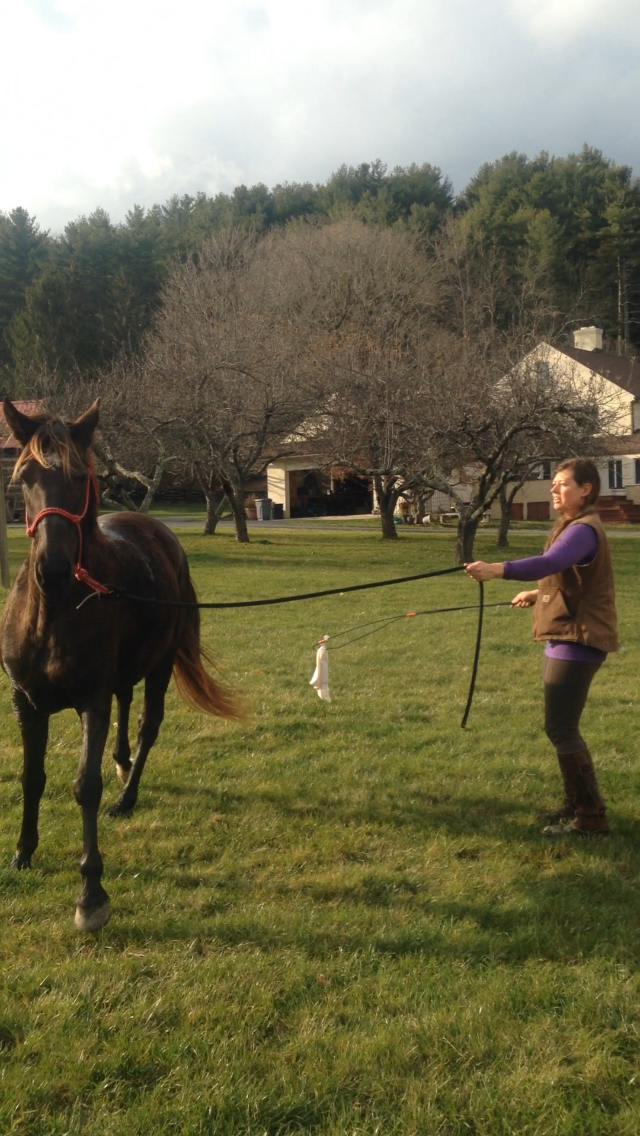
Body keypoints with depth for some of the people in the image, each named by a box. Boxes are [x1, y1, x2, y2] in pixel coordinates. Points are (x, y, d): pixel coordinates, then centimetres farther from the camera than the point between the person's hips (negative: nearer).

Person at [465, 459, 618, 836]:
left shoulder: (584, 530, -18)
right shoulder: (574, 526, 16)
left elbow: (550, 562, -38)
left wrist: (499, 570, -50)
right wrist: (539, 594, 17)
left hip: (578, 641, -11)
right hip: (567, 637, 11)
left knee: (561, 728, -8)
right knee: (563, 727, 17)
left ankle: (591, 817, 2)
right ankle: (576, 804, 29)